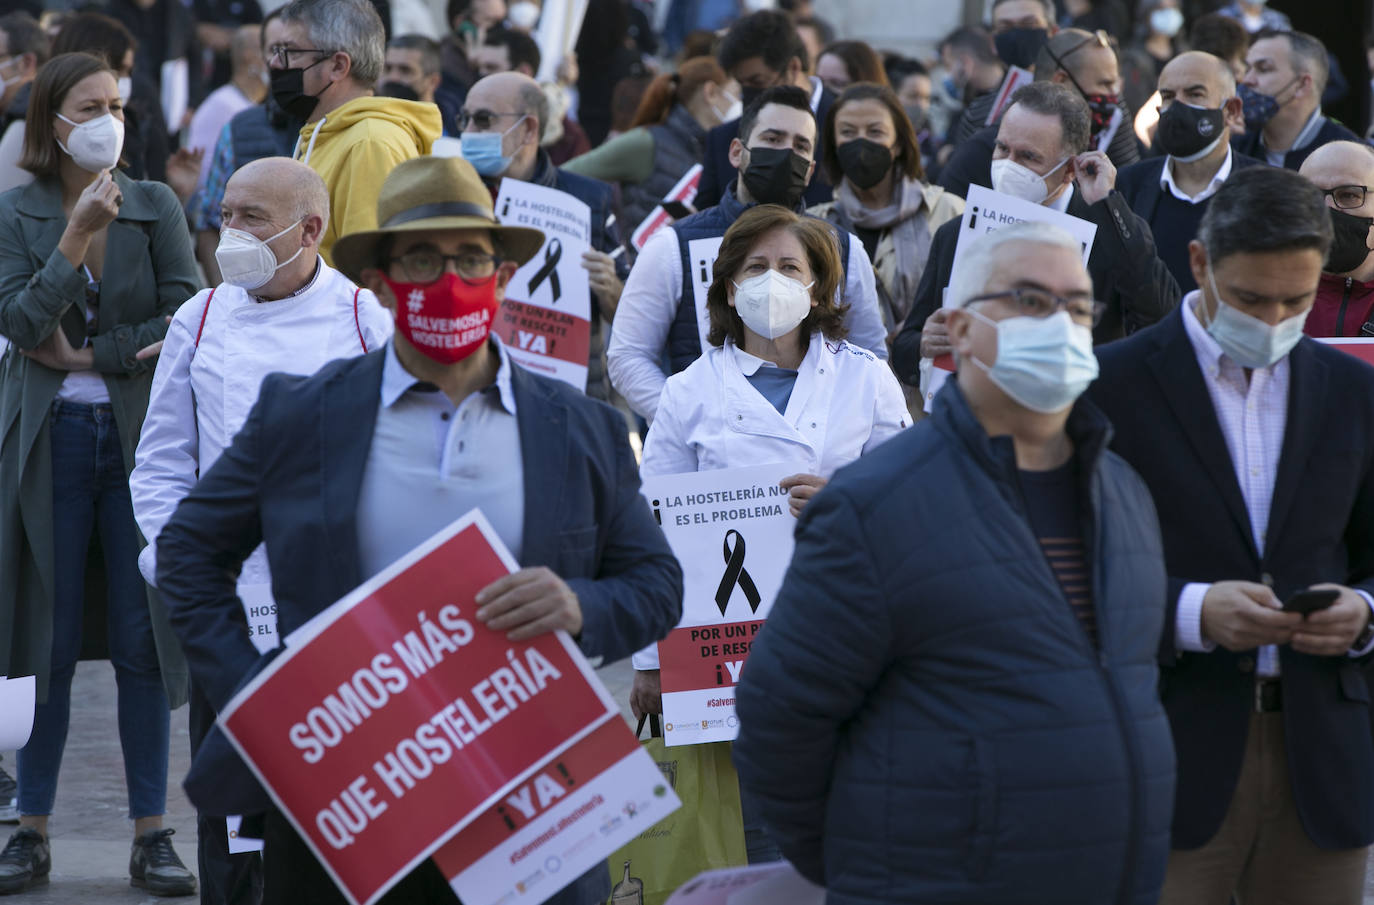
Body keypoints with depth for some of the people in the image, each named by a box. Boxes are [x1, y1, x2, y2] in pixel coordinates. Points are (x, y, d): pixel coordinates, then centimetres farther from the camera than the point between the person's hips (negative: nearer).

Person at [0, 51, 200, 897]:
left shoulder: (157, 207, 3)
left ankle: (152, 834, 7)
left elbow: (186, 319, -5)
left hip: (141, 437, 0)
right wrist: (76, 237, -17)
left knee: (143, 638, 0)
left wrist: (88, 355, -9)